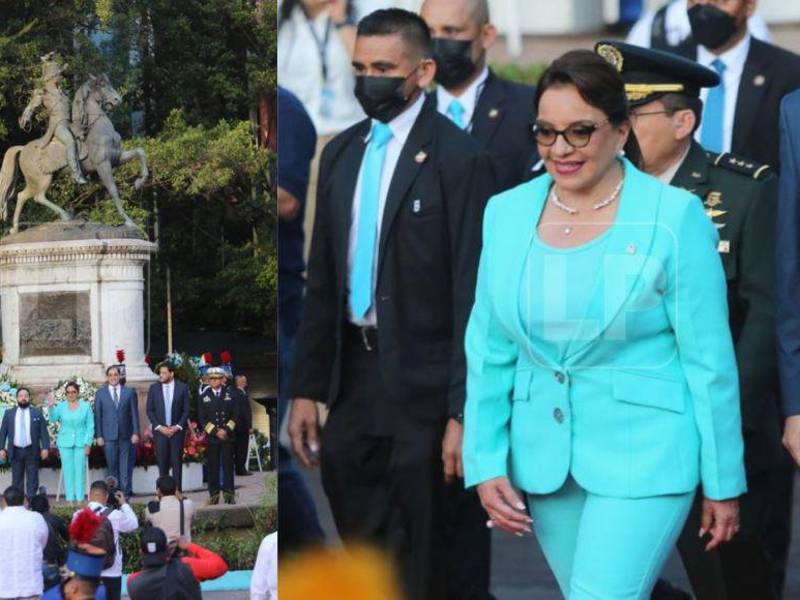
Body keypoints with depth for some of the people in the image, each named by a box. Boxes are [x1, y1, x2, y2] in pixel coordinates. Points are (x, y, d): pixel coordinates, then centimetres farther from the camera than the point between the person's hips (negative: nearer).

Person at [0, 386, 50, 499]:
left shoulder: (37, 413, 6)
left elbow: (44, 432, 2)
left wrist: (45, 448, -8)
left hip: (32, 452, -1)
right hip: (15, 452, 1)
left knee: (32, 480, -1)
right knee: (17, 481, 3)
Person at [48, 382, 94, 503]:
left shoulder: (85, 406, 3)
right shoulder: (61, 406, 5)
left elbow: (90, 426, 2)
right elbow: (53, 419, -10)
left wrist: (88, 444, -5)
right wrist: (51, 407, -28)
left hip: (81, 443, -1)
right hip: (65, 443, 1)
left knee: (80, 470, -2)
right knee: (68, 471, 2)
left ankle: (80, 498, 0)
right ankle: (70, 498, 5)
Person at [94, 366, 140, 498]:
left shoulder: (130, 392, 8)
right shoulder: (100, 393, 7)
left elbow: (134, 413, 6)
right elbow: (97, 415, 5)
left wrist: (136, 433, -2)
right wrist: (98, 435, -2)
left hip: (125, 435, 0)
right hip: (109, 435, 0)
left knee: (125, 466, 0)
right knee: (112, 466, 0)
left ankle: (126, 491, 2)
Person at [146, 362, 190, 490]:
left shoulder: (182, 387, 2)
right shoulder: (154, 388, 5)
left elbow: (186, 410, 3)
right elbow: (150, 410, 5)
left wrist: (177, 427, -8)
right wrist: (159, 427, -6)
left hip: (177, 430, -1)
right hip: (160, 430, 1)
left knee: (177, 462, -1)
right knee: (162, 462, -1)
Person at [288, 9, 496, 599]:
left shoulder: (459, 157, -9)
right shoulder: (341, 153, 10)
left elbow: (472, 289, -12)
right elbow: (322, 278, 13)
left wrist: (463, 413, -15)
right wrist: (307, 389, 9)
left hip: (420, 382, -6)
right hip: (352, 373, 6)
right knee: (360, 545, 11)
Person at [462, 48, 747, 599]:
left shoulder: (675, 217, -10)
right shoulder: (507, 213, 3)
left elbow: (710, 360, -6)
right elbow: (489, 352, 8)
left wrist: (725, 484, -4)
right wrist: (485, 464, 1)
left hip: (642, 455, -5)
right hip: (544, 453, 5)